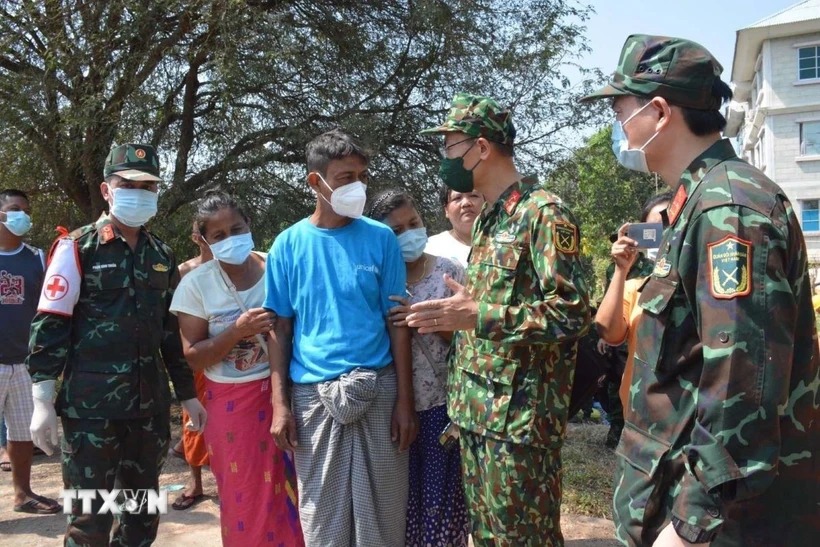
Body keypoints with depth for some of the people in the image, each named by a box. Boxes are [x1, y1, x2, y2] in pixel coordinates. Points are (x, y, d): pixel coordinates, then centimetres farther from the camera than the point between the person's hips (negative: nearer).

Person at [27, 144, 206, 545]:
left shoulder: (162, 256, 12)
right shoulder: (77, 248, -3)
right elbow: (48, 326, -8)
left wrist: (188, 394, 17)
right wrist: (42, 402, -14)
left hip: (150, 404, 5)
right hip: (90, 405, -5)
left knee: (144, 513, 14)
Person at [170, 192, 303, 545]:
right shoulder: (196, 284, -6)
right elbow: (193, 357, -7)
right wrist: (237, 331, -21)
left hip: (283, 393, 1)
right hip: (231, 405, -1)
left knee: (290, 493, 5)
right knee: (245, 499, 9)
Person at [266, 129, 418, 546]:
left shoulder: (381, 238, 0)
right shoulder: (289, 244, 1)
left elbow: (397, 323, 1)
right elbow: (280, 329, 4)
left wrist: (405, 401, -2)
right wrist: (280, 404, -2)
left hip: (378, 392, 0)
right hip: (313, 394, 1)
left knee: (381, 513, 9)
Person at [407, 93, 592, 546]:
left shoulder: (542, 213, -13)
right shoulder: (486, 221, 15)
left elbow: (571, 313, -21)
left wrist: (477, 316, -24)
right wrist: (450, 318, 11)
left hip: (520, 416, -9)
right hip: (476, 410, 9)